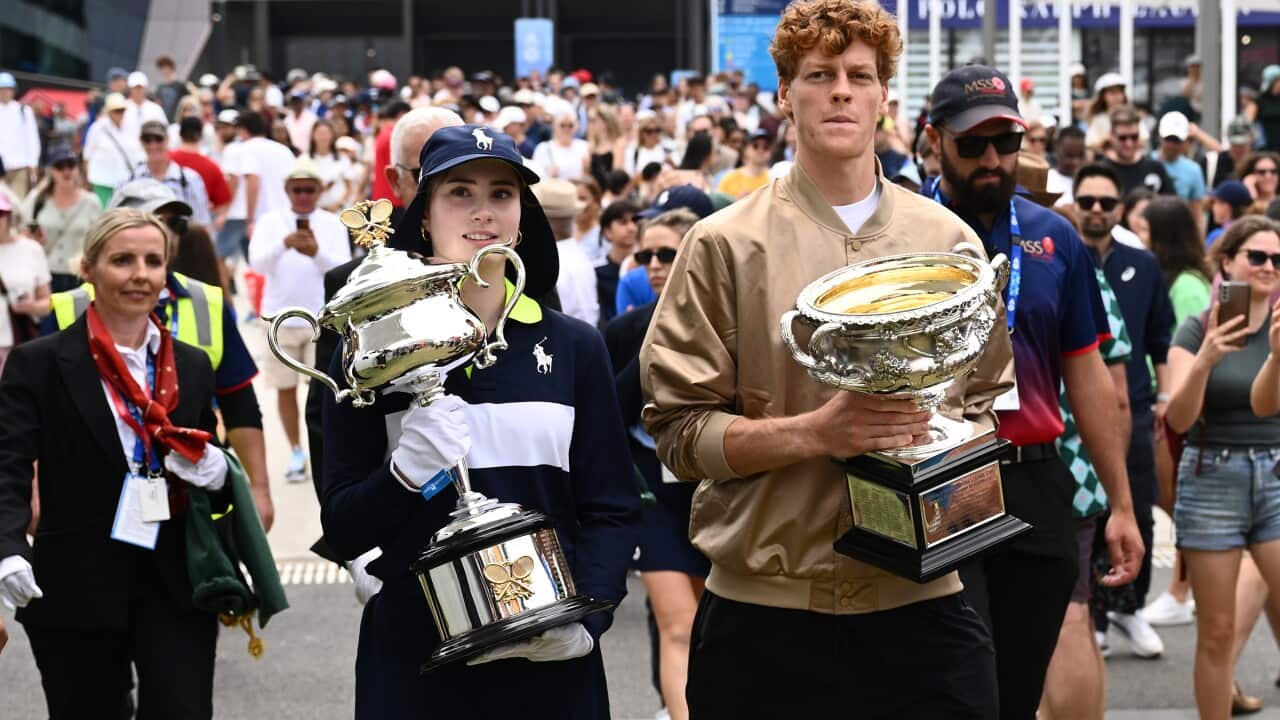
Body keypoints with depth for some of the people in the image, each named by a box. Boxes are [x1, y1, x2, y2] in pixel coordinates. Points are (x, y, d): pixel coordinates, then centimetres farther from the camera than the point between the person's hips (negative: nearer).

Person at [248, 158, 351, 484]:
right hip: (281, 318, 1)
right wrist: (284, 244, -30)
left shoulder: (333, 224, 2)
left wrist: (317, 253, -28)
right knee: (286, 387, 6)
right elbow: (257, 263, -11)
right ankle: (296, 453, 19)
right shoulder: (271, 221, 2)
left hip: (323, 319, -1)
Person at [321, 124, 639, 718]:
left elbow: (611, 511, 4)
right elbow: (342, 528, -1)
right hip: (412, 657, -1)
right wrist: (406, 472, -19)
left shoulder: (573, 347, 4)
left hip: (551, 657, 1)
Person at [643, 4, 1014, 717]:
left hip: (919, 603, 2)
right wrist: (814, 432, -17)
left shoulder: (950, 242, 10)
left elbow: (989, 408, 16)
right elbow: (678, 430, -3)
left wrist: (933, 432, -6)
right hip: (765, 611, -2)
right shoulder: (727, 244, 1)